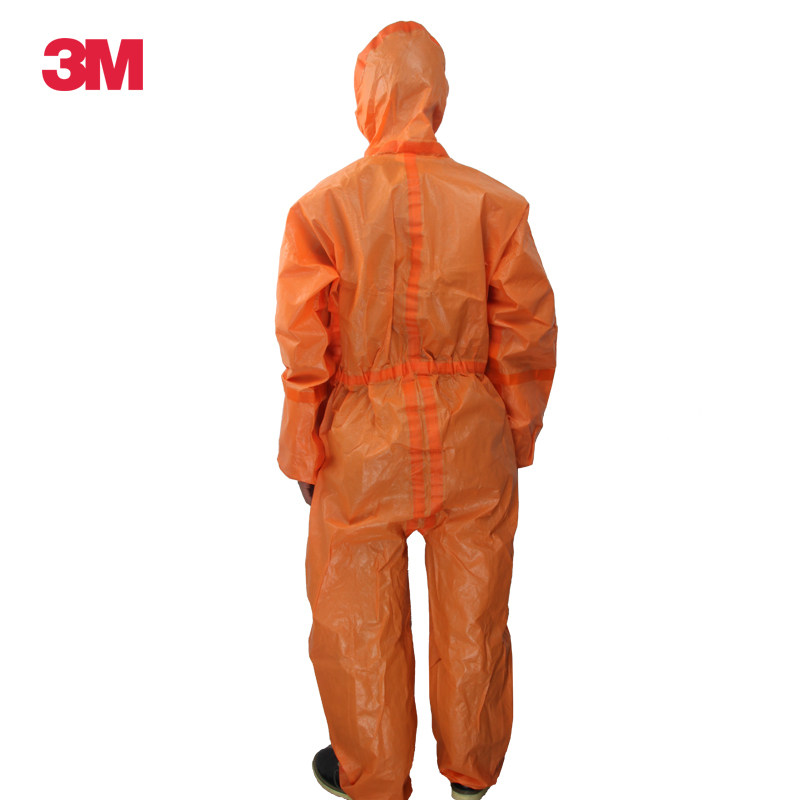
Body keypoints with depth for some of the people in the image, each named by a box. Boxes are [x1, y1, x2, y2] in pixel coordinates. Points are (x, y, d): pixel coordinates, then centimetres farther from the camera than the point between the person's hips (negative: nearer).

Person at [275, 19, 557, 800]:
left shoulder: (322, 207, -9)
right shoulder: (493, 201, -5)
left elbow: (304, 349, -9)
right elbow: (528, 333, -4)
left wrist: (303, 457, 2)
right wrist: (517, 436, 8)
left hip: (363, 443, -2)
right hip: (471, 441, 2)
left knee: (358, 615, 17)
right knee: (472, 610, 19)